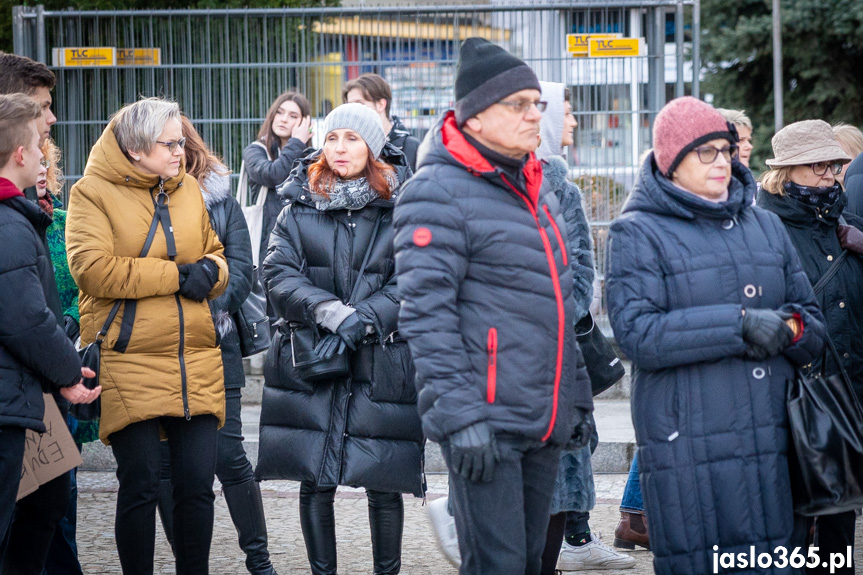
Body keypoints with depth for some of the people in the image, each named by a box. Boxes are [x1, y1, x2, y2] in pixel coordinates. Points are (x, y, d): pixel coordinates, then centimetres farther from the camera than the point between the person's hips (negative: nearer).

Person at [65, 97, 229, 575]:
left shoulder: (188, 189, 14)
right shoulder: (92, 193, -4)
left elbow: (216, 255, 23)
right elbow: (92, 268, -17)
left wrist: (210, 271, -2)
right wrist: (176, 274, -15)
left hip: (195, 365, 5)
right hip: (129, 367, -5)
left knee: (197, 485, 4)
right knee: (139, 488, -1)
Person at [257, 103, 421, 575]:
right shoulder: (300, 208, 8)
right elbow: (279, 275, -3)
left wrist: (359, 323, -16)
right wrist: (333, 312, -17)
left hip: (382, 364, -2)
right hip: (309, 360, 2)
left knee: (384, 484, 1)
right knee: (315, 481, 5)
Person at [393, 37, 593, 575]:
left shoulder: (536, 189, 16)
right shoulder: (440, 192, -10)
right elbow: (426, 313, -16)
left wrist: (577, 396, 20)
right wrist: (459, 415, -21)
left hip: (547, 420, 8)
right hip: (486, 421, -8)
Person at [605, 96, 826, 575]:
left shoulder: (765, 226, 19)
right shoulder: (637, 234, 1)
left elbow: (813, 321, 19)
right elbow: (637, 334, -13)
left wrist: (790, 328, -6)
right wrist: (739, 324, -19)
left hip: (773, 439, 5)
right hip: (690, 446, -5)